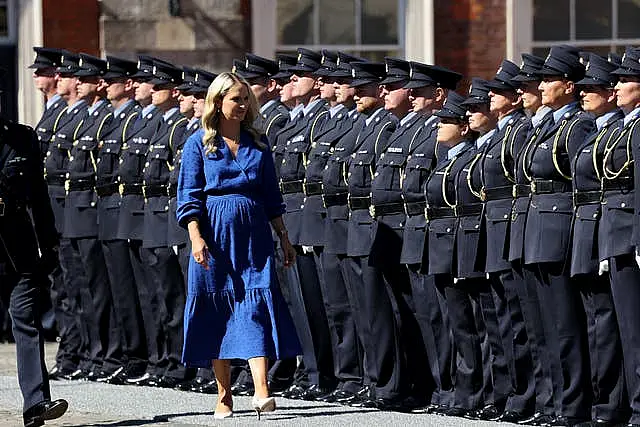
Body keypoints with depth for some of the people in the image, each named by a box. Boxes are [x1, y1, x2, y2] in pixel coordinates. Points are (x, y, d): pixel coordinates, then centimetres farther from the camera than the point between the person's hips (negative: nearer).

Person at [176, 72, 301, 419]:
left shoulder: (257, 144, 11)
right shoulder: (199, 143, 1)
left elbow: (271, 195, 14)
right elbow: (189, 196, -3)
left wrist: (284, 238, 11)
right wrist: (196, 238, -14)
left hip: (254, 235, 2)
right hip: (215, 236, -2)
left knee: (258, 304, -11)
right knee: (217, 310, 2)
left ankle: (260, 391, -20)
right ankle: (224, 397, 10)